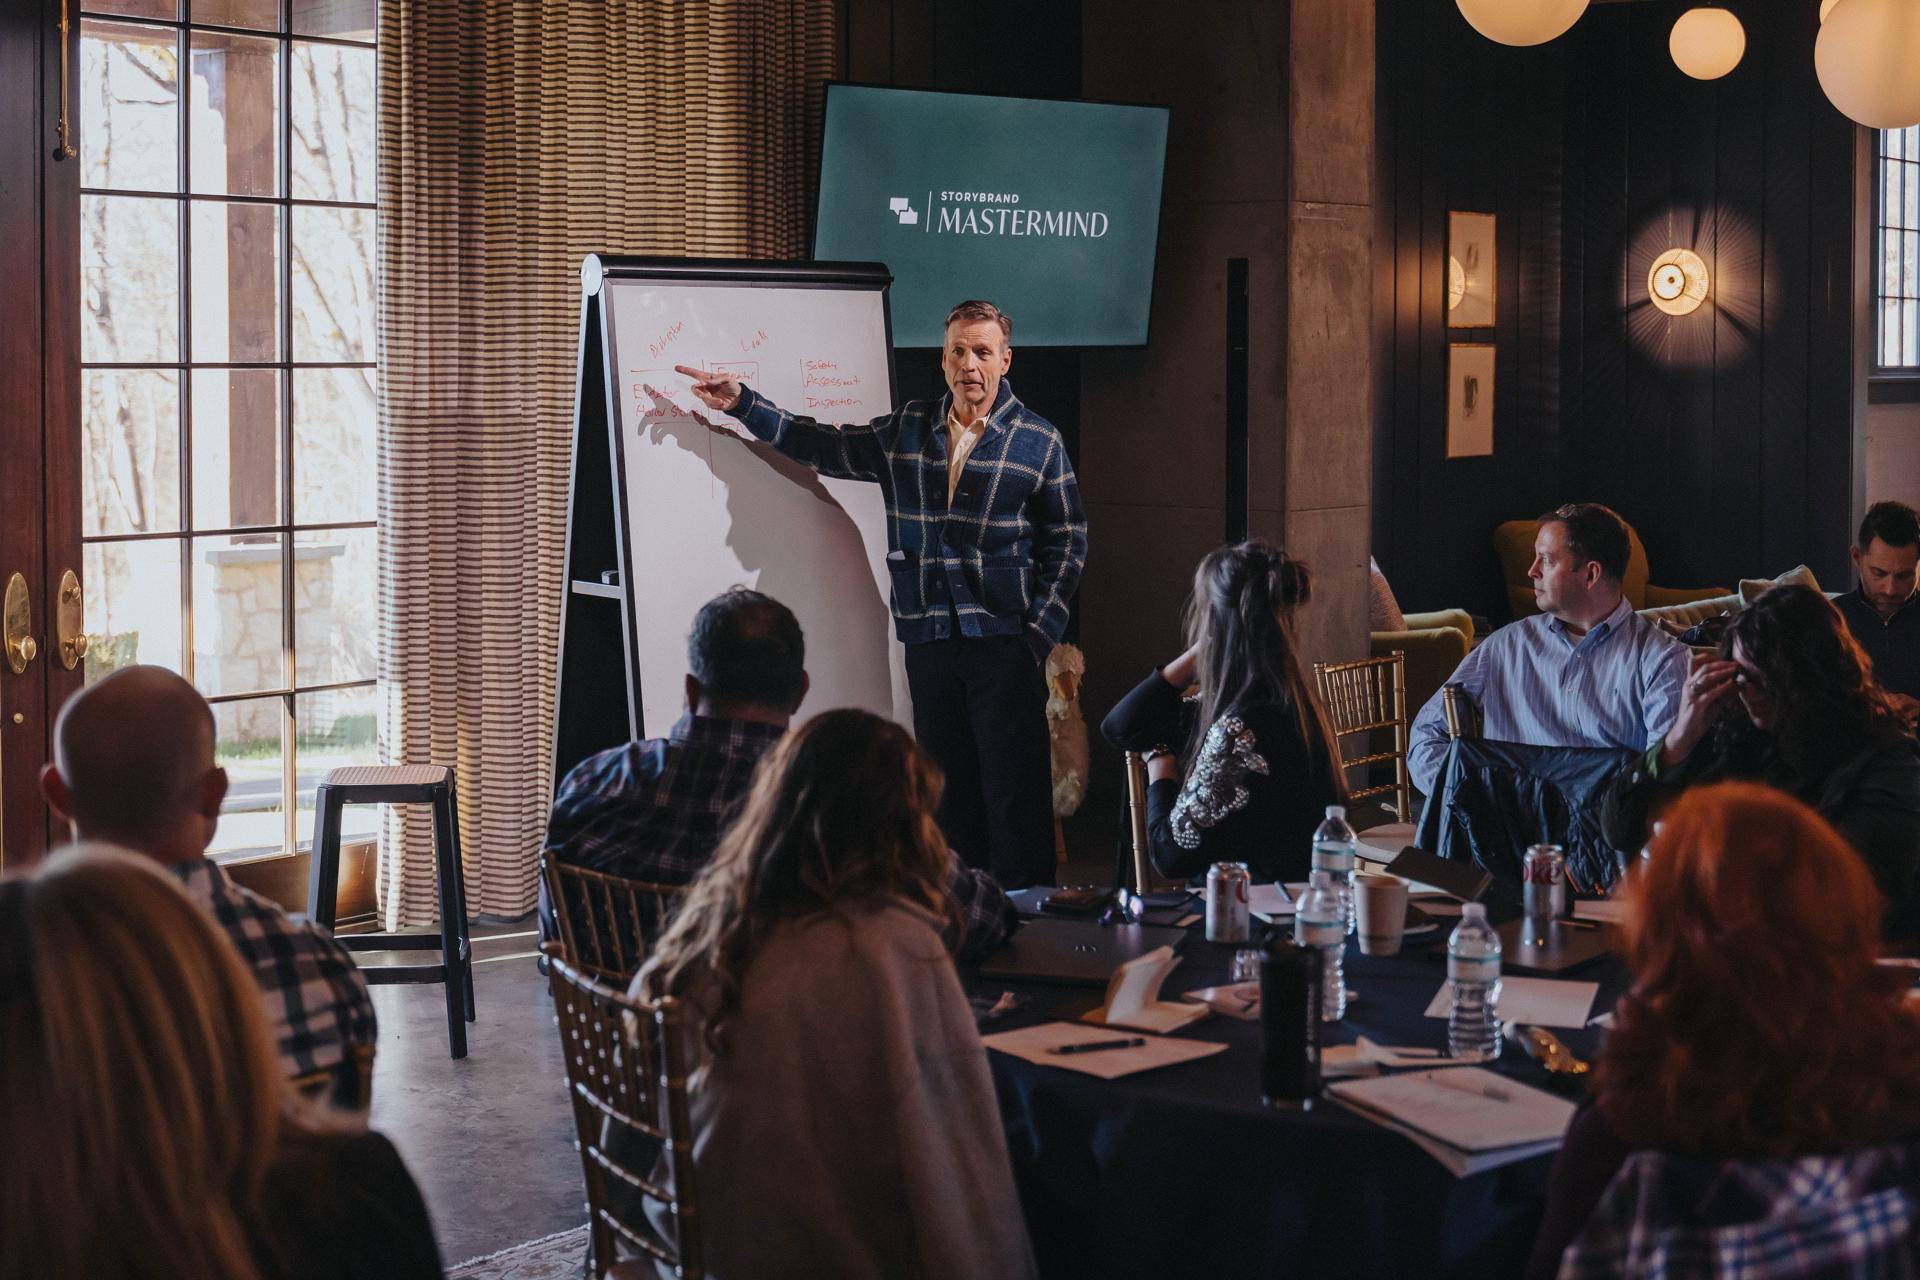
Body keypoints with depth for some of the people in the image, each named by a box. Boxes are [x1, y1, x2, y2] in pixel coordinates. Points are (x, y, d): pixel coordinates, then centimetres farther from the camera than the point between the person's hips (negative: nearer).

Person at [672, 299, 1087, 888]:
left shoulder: (1038, 441, 2)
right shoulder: (906, 432, 11)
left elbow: (1068, 544, 4)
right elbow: (825, 447, 16)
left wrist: (1039, 634, -4)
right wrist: (742, 403, 7)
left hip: (1004, 641, -4)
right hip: (928, 639, 4)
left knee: (1014, 790, -5)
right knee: (944, 789, 8)